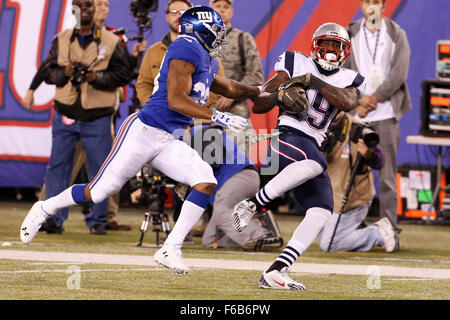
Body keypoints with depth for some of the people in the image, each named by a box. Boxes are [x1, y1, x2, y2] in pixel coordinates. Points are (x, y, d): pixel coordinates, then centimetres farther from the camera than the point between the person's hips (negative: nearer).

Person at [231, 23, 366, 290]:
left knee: (322, 213, -14)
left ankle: (275, 272, -15)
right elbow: (258, 107, 7)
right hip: (287, 136, -5)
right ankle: (251, 205, -29)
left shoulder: (348, 80, 16)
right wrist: (279, 95, -14)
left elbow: (349, 103, -11)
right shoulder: (297, 64, 8)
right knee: (315, 163, -39)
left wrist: (312, 81, -12)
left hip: (312, 147, 5)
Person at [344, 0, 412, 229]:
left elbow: (399, 73, -2)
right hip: (357, 115, 1)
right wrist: (359, 101, -8)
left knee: (388, 174, -4)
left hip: (386, 112, -1)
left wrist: (375, 98, -10)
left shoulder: (396, 34, 6)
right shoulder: (350, 35, 9)